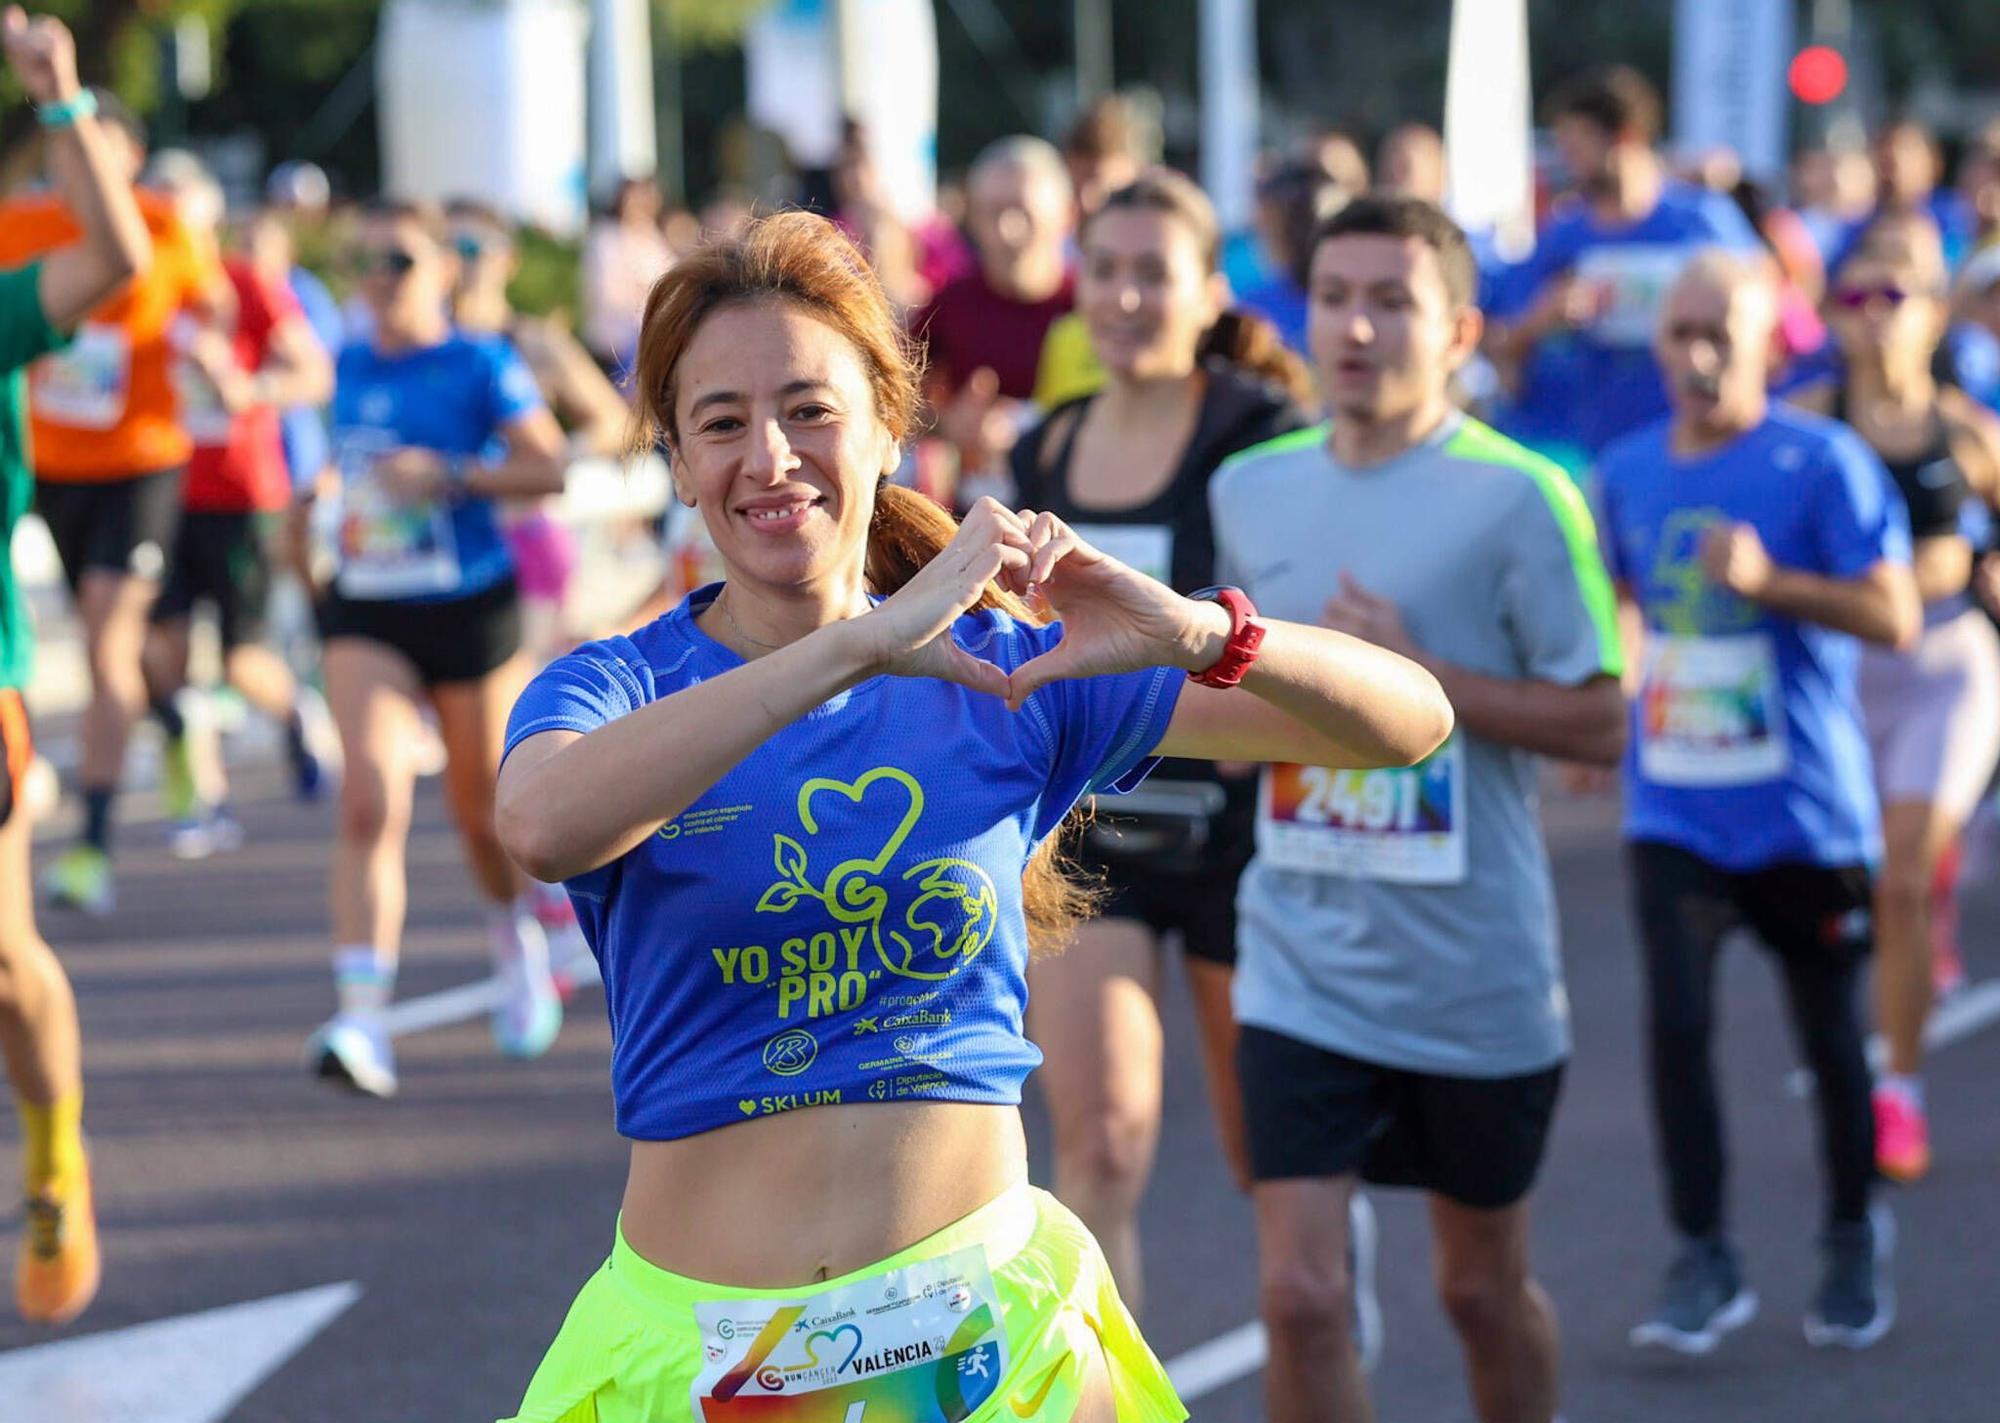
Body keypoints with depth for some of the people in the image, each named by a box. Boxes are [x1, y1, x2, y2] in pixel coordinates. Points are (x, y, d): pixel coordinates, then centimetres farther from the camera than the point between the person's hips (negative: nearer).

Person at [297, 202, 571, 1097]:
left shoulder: (482, 366, -6)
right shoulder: (349, 370, 8)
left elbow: (549, 468, -12)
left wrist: (447, 475, -21)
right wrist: (320, 502, 11)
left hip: (469, 610, -2)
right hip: (365, 616, 2)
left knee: (483, 807, 11)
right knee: (370, 804, -16)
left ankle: (518, 942, 46)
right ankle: (362, 1021, -24)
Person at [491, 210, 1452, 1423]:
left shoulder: (1003, 676, 1)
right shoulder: (619, 687, -3)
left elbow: (1411, 721, -1)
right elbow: (545, 824, -29)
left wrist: (1196, 634, -22)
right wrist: (859, 644, -32)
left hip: (984, 1316, 1)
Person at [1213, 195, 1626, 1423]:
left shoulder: (1519, 498, -11)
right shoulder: (1251, 490, 4)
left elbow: (1600, 724, -11)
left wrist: (1421, 675, -21)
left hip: (1476, 970, -2)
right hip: (1303, 963, 3)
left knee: (1484, 1287, 15)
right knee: (1299, 1296, -8)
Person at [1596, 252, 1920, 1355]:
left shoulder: (1823, 463, -8)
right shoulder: (1628, 472, 6)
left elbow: (1895, 617, -15)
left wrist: (1768, 581, -26)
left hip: (1805, 807, -3)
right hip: (1674, 805, 3)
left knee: (1828, 1033, 9)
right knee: (1675, 1023, -11)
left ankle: (1853, 1246, 29)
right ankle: (1702, 1260, -2)